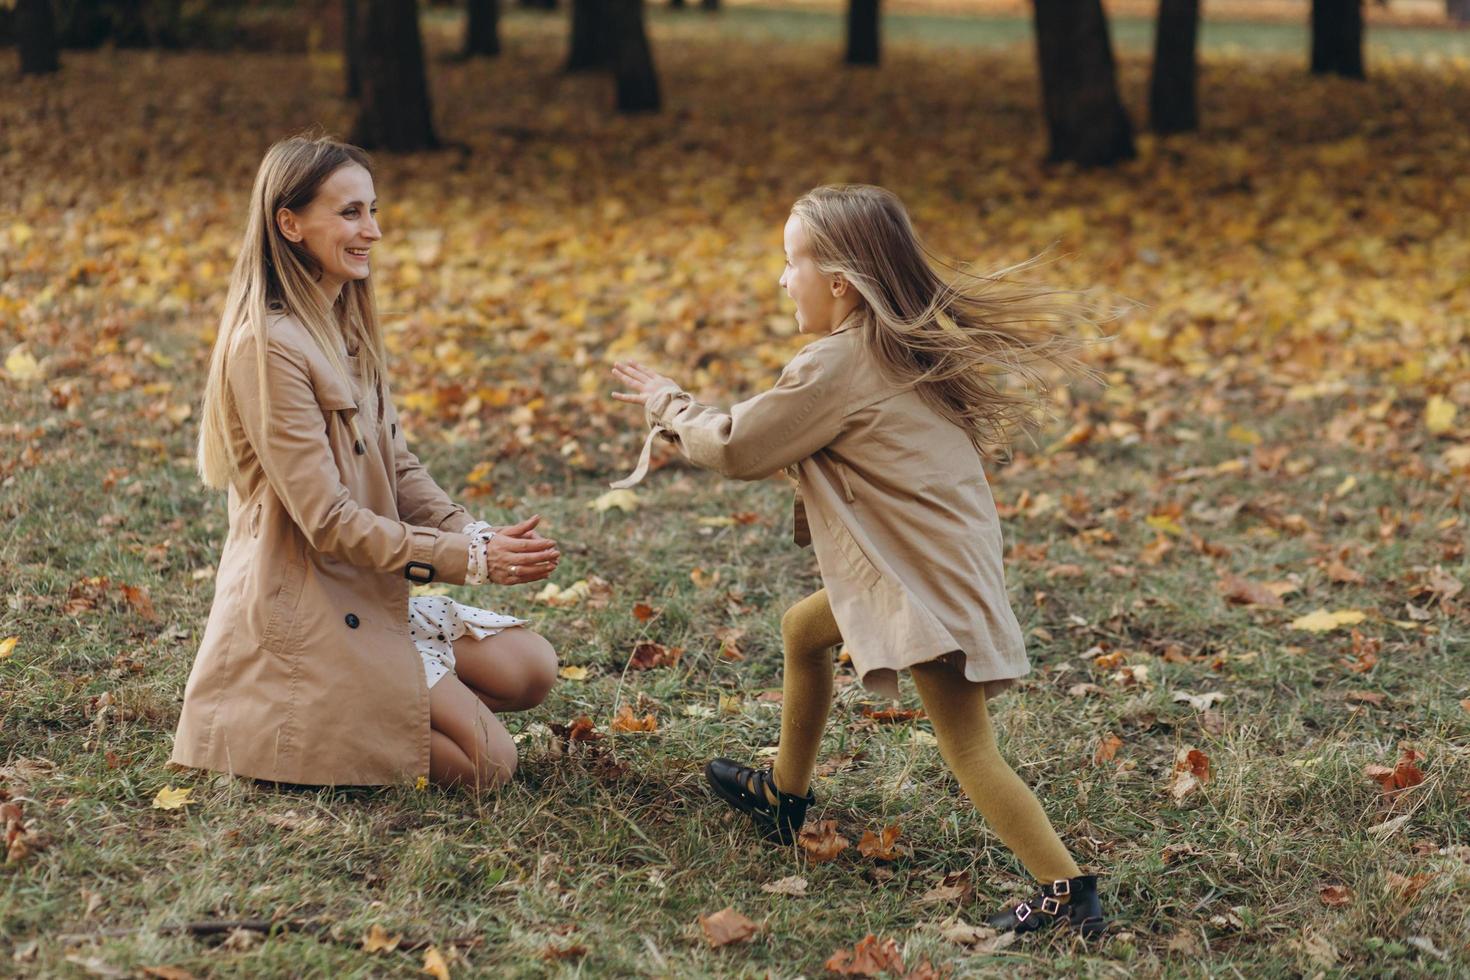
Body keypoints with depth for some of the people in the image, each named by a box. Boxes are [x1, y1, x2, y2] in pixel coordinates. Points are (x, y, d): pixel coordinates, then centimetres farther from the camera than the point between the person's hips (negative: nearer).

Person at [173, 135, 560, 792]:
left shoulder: (345, 325, 10)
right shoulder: (269, 345, -20)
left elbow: (400, 469, 9)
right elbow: (329, 521, -21)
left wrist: (476, 537, -9)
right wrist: (469, 561, -19)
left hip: (369, 590, 9)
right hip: (303, 606, -9)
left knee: (531, 669, 3)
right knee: (488, 760, -11)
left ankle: (341, 712, 8)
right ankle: (289, 726, 1)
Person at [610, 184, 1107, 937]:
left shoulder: (836, 366, -17)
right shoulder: (912, 345, 9)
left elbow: (734, 447, -7)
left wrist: (666, 405, 10)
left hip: (925, 583, -10)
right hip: (933, 559, 10)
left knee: (968, 748, -8)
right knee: (803, 629, 27)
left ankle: (1067, 893, -11)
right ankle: (785, 794, 42)